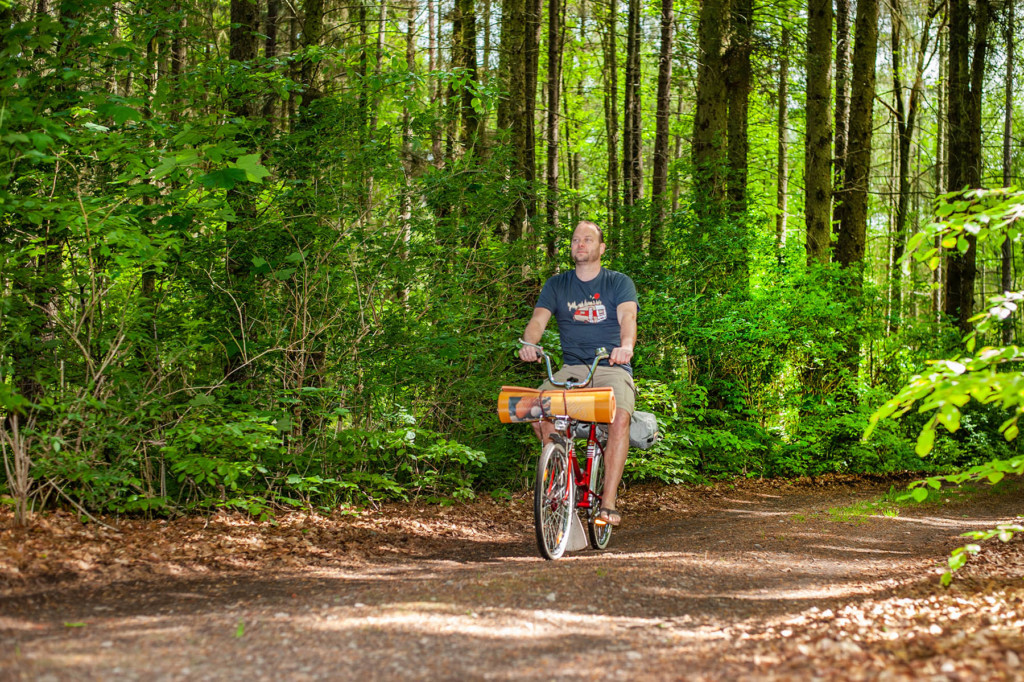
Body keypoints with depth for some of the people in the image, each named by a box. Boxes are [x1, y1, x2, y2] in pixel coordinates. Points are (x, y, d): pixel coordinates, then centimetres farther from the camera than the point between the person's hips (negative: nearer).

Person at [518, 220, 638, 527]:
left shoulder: (619, 282, 5)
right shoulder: (557, 285, 12)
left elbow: (628, 317, -13)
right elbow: (538, 319, -3)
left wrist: (626, 345, -36)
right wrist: (528, 343, -27)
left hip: (612, 367, -2)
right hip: (572, 369, 2)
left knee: (619, 418, -32)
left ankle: (608, 503, -28)